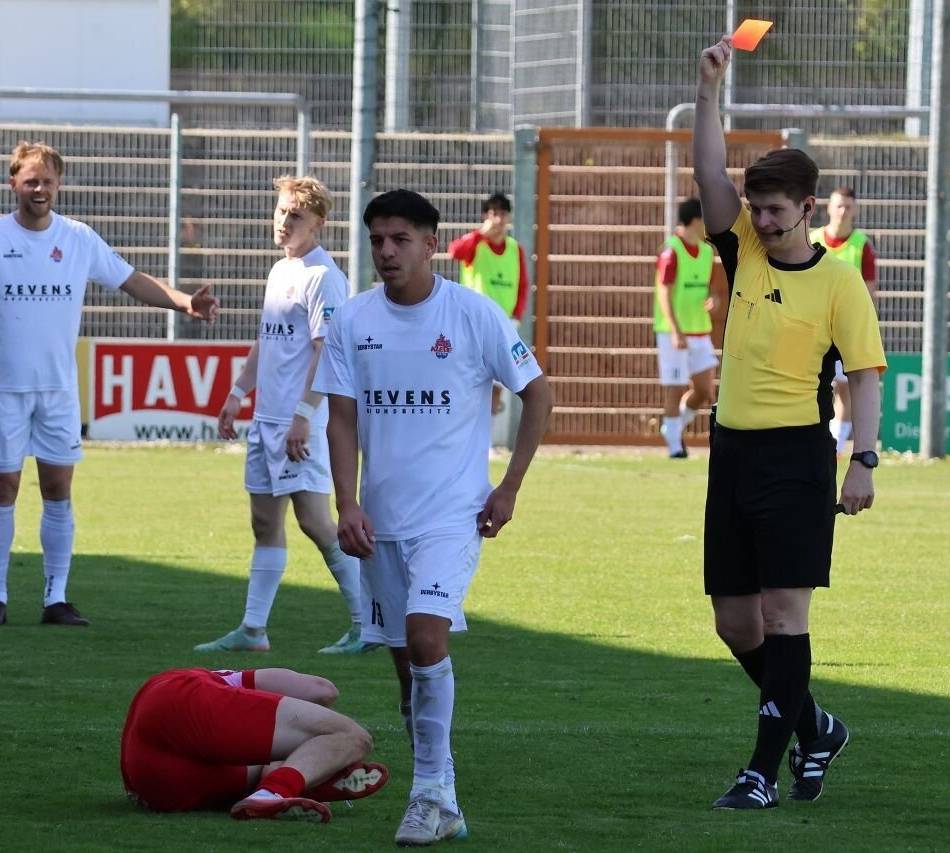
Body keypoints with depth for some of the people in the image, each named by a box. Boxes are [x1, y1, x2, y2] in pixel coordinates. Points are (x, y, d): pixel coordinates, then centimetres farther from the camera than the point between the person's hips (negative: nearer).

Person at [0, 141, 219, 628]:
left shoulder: (79, 240, 3)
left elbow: (131, 281, 7)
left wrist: (184, 302, -6)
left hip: (59, 387, 2)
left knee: (58, 490, 2)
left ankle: (56, 598, 6)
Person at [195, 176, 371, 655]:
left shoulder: (322, 277, -11)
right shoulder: (280, 271, 17)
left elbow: (326, 351, -17)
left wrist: (303, 415, -22)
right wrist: (238, 393, 23)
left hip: (300, 423, -9)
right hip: (267, 416, 9)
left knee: (313, 520, -11)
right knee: (265, 522, 10)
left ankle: (366, 624, -4)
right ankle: (253, 630, 13)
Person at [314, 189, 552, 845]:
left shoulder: (474, 315, -6)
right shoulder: (354, 322, 2)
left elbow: (538, 394, 2)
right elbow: (342, 420, 4)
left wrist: (509, 488, -1)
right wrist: (347, 506, -8)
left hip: (453, 514, -4)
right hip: (381, 520, 4)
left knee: (426, 635, -22)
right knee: (407, 663, 7)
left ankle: (432, 793, -16)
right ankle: (441, 802, 17)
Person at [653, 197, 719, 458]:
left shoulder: (707, 251, 11)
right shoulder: (671, 251, -12)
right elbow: (663, 294, -15)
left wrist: (712, 300, -5)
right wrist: (676, 332, -22)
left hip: (700, 332, 7)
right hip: (674, 333, -7)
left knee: (705, 392, 4)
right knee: (675, 390, -2)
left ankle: (675, 428, 26)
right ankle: (674, 446, 6)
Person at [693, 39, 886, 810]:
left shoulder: (837, 280, -6)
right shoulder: (744, 254, 9)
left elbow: (865, 374, -8)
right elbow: (711, 174, 3)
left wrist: (864, 460, -17)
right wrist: (710, 90, -4)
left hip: (796, 457, -6)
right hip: (733, 451, 6)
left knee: (783, 614, -8)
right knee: (734, 622, 9)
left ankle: (765, 770, -6)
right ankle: (815, 729, 29)